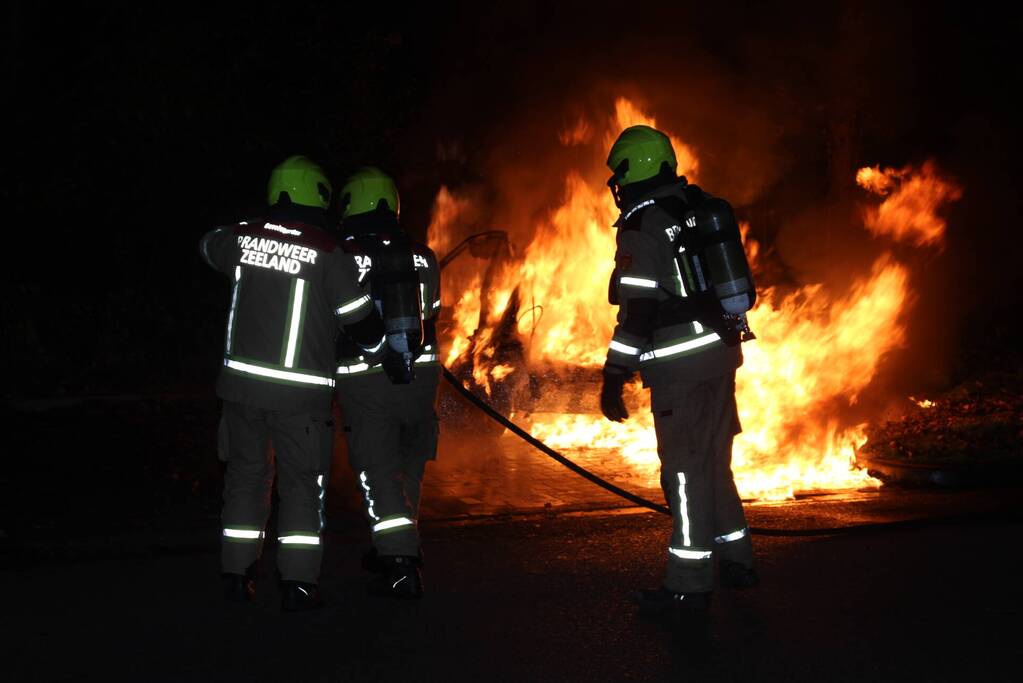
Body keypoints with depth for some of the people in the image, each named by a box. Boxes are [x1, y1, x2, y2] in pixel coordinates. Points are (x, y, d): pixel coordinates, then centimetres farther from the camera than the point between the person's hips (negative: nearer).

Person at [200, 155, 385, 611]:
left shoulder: (244, 238, 0)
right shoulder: (329, 254, -12)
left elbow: (208, 245, 25)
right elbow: (363, 325, -6)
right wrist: (381, 336, 16)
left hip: (241, 381, 4)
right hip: (300, 392, -4)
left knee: (246, 475, 17)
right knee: (302, 484, 6)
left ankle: (237, 575, 21)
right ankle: (298, 585, 4)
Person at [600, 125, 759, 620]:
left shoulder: (641, 229, -14)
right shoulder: (704, 208, 11)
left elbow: (636, 313, -18)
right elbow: (736, 282, 17)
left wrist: (613, 380, -14)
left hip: (681, 366, -8)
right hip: (721, 352, 8)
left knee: (686, 469, -3)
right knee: (714, 462, 19)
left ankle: (688, 584, 2)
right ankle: (736, 560, 30)